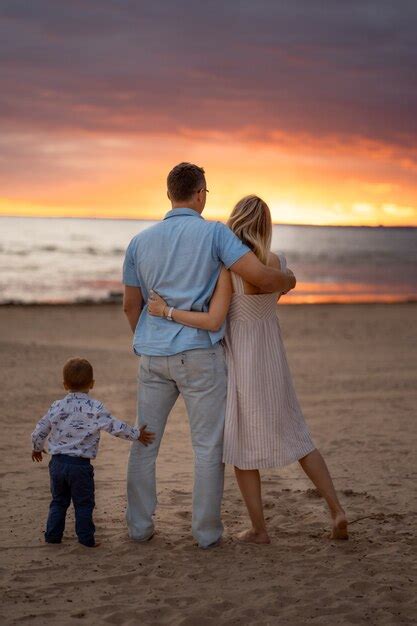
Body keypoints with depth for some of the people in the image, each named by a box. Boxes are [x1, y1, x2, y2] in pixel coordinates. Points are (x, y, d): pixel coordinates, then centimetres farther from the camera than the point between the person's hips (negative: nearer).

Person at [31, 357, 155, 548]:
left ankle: (53, 535, 20)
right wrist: (137, 435, 3)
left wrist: (37, 448, 27)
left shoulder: (57, 407, 0)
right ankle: (86, 538, 9)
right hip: (80, 465, -4)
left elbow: (39, 432, 7)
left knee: (58, 501, 18)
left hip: (57, 462, 4)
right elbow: (115, 427, -10)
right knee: (83, 504, 8)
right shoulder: (94, 408, -11)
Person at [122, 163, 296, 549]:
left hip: (153, 356, 4)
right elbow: (261, 276, -16)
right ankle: (207, 531, 9)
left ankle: (140, 526, 18)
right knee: (208, 446, 6)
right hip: (199, 354, -4)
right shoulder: (214, 233, -7)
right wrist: (288, 280, 7)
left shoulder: (140, 242, 7)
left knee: (145, 442, 14)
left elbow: (131, 305, 13)